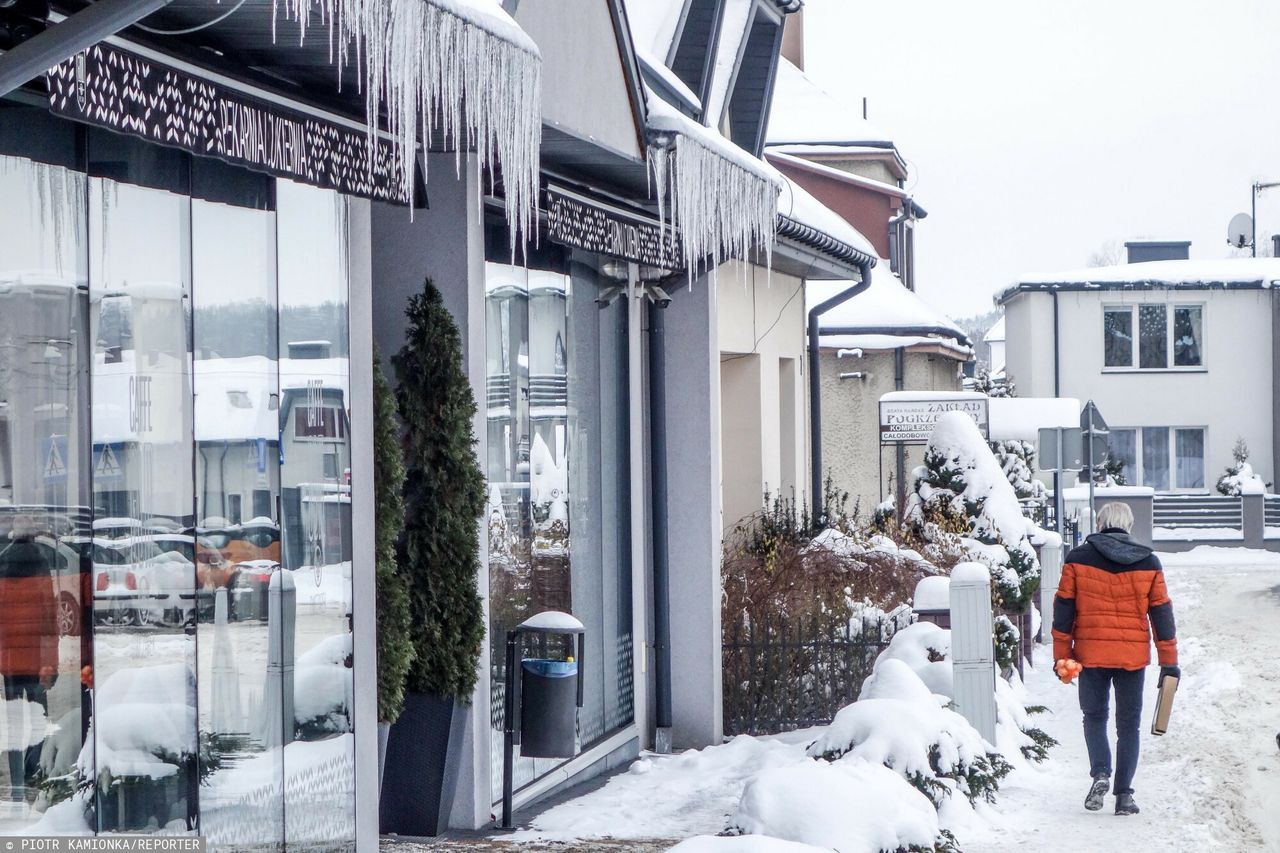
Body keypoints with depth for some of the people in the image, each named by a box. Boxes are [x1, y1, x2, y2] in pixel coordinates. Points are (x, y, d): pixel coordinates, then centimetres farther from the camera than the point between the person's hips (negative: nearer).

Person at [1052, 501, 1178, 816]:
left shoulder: (1078, 559, -1)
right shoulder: (1148, 563, 2)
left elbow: (1064, 609, 0)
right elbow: (1161, 613, 4)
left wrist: (1061, 656, 6)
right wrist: (1169, 661, 9)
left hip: (1091, 653, -1)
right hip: (1133, 656, 1)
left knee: (1094, 717, 14)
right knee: (1129, 724, 10)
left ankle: (1100, 773, -8)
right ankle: (1124, 794, 7)